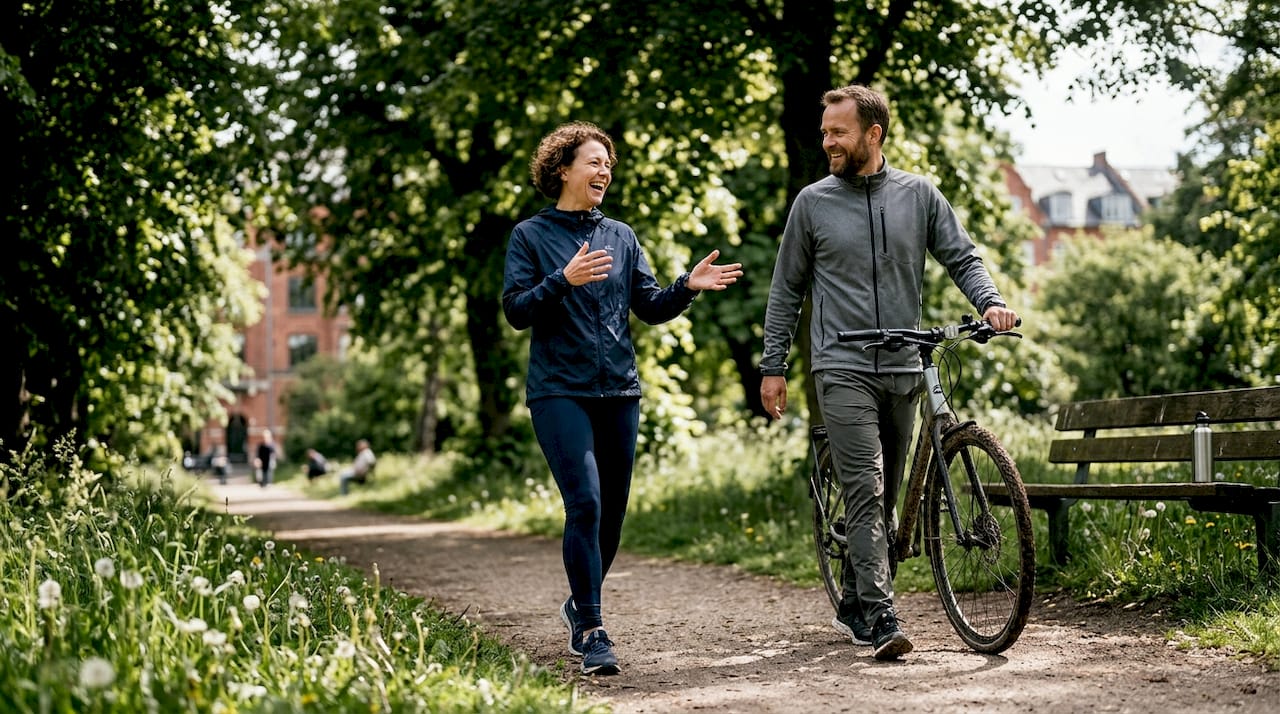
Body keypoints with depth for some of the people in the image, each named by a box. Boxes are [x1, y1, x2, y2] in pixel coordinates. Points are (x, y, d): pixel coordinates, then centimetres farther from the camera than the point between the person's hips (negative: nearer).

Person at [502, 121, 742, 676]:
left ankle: (580, 605, 33)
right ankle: (591, 631, -12)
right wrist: (564, 280, -21)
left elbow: (651, 307, 11)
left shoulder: (621, 236, 15)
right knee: (585, 503, -17)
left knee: (612, 512, 9)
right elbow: (516, 311, -6)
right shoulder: (531, 235, 2)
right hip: (560, 391, -5)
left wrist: (688, 287, -7)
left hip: (619, 390, 5)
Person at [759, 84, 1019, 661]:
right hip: (843, 370, -3)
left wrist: (991, 301, -14)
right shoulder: (813, 202, 4)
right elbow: (786, 290, 9)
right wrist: (772, 366, 5)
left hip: (903, 371, 3)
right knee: (866, 490, -14)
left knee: (883, 497, 10)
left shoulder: (919, 195, 7)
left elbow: (962, 258, 7)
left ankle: (854, 607, 24)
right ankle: (881, 619, -18)